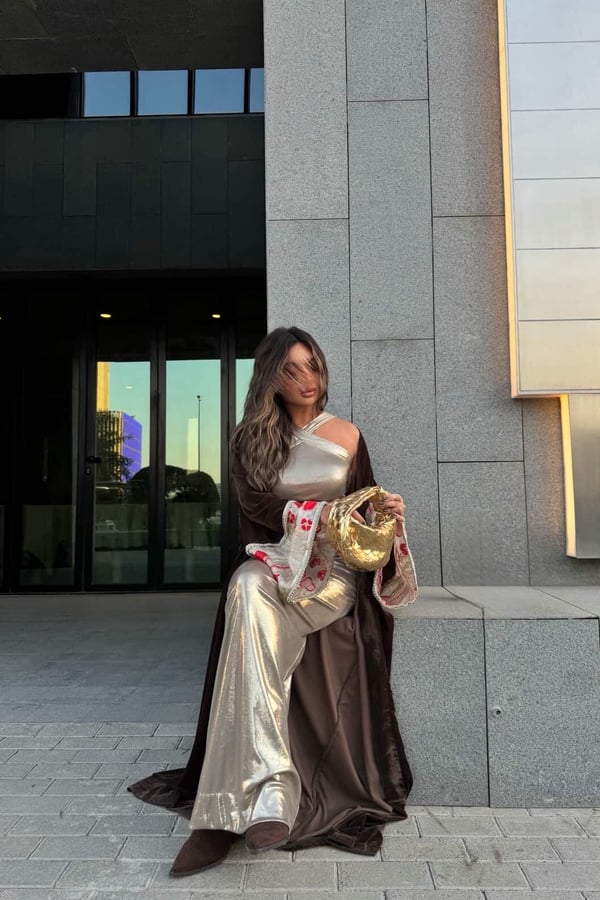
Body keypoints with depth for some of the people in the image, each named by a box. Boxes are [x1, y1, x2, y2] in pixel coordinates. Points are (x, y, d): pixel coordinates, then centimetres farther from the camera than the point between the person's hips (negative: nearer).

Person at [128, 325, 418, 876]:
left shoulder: (346, 436, 12)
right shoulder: (253, 439, 11)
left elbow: (364, 507, 15)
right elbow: (255, 504, -4)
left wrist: (389, 514, -8)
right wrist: (318, 514, -18)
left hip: (333, 569, -1)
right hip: (274, 560, 1)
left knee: (252, 592, -35)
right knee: (248, 588, -38)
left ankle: (230, 808, -39)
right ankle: (270, 785, -44)